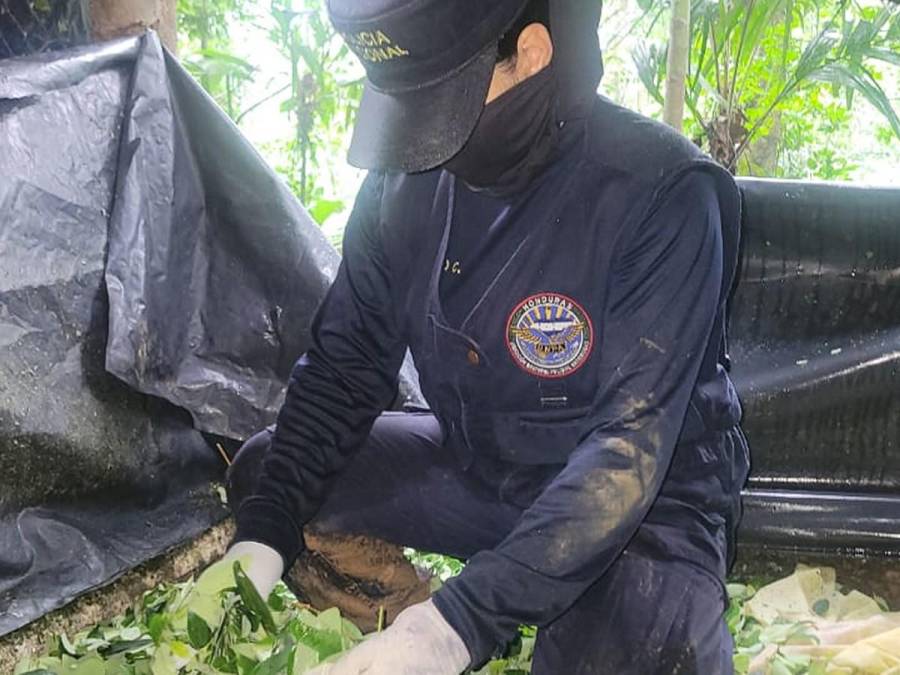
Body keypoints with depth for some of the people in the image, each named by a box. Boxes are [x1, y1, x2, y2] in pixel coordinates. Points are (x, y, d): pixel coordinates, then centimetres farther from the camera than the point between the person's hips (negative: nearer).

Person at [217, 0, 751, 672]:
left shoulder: (660, 193, -25)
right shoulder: (407, 174, -8)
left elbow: (631, 444, -29)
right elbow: (342, 366, -2)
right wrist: (260, 540, -14)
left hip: (643, 497, -5)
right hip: (476, 465, 6)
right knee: (262, 471, -1)